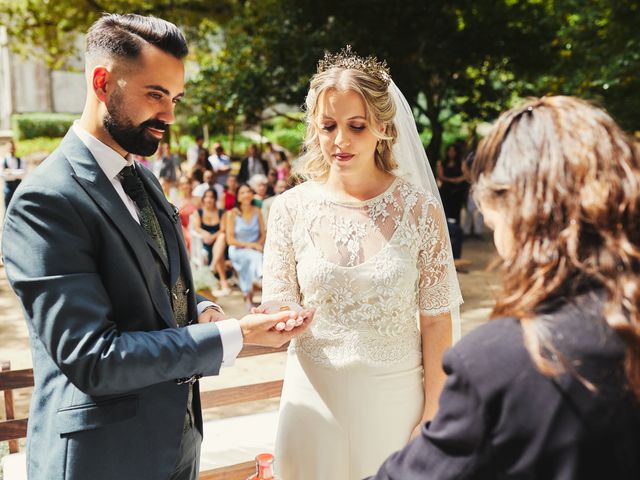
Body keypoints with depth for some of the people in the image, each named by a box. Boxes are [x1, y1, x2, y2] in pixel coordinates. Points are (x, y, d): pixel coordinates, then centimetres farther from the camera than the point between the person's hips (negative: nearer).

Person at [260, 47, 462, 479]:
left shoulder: (419, 208, -9)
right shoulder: (291, 208, -6)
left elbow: (436, 319, -4)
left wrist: (433, 413, -5)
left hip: (396, 397, -1)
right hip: (315, 395, 1)